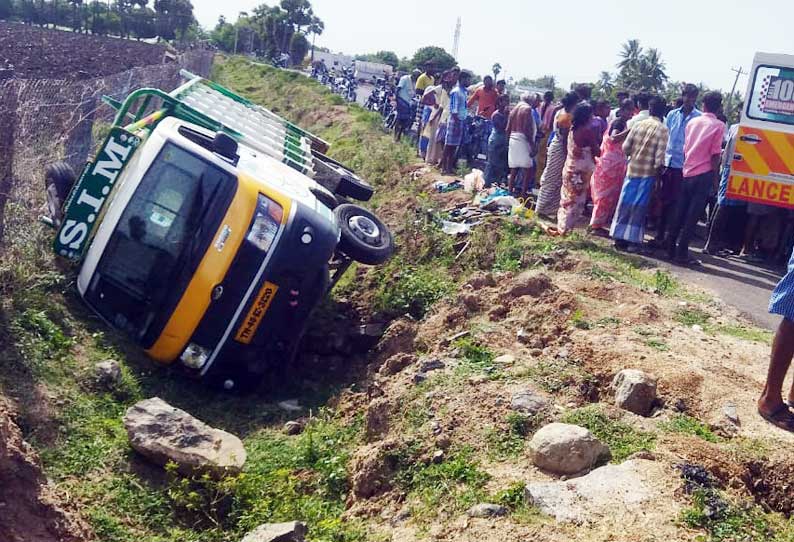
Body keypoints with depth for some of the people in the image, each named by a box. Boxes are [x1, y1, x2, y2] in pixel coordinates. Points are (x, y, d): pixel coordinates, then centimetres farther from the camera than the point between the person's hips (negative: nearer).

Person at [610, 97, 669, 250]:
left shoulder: (638, 124, 0)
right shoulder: (662, 129, -9)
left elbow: (625, 148, 1)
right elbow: (659, 157, -14)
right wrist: (658, 170, 2)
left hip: (632, 169, 3)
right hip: (648, 173, -3)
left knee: (626, 203, 10)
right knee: (640, 207, 5)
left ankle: (620, 238, 14)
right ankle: (634, 239, 8)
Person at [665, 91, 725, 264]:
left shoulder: (692, 122, 9)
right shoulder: (718, 125, -6)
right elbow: (715, 154, -9)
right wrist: (715, 178, -4)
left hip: (687, 173, 5)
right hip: (704, 175, -5)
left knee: (679, 213, 12)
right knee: (692, 216, -2)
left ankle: (670, 248, 15)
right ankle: (682, 252, -2)